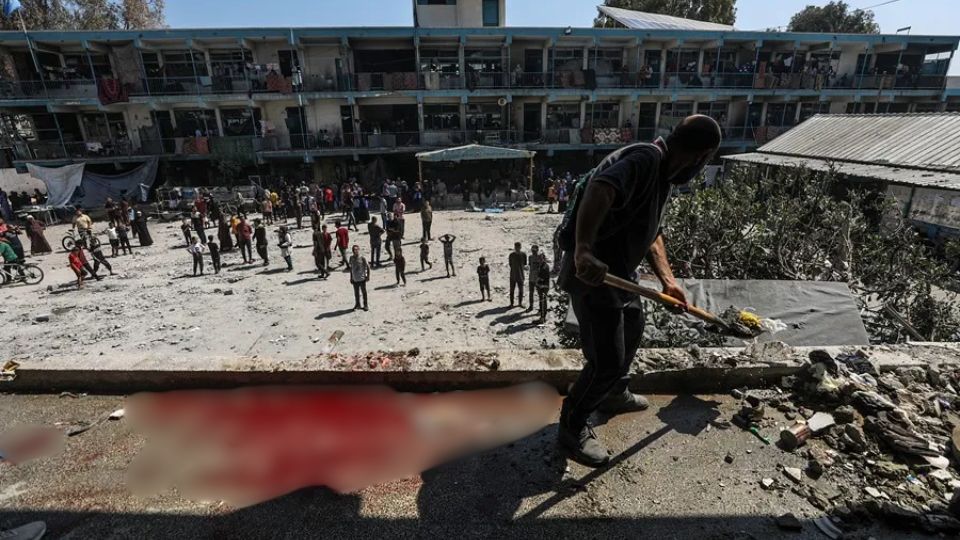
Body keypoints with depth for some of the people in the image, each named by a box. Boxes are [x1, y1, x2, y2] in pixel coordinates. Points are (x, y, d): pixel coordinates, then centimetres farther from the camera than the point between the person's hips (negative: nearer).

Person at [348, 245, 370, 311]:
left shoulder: (362, 258, -10)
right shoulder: (351, 258, 2)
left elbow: (367, 267, -5)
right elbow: (351, 268, 12)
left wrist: (368, 276, -6)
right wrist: (351, 277, 14)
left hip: (362, 278, -4)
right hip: (355, 279, 4)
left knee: (364, 292, 6)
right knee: (356, 293, 13)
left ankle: (365, 305, 18)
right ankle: (357, 304, 29)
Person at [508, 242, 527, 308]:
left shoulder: (523, 255, -3)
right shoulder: (511, 255, -4)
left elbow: (525, 264, 8)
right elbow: (510, 264, 4)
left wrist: (525, 266, -10)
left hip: (520, 275, 1)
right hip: (513, 275, -1)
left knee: (521, 290, 10)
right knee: (512, 290, 4)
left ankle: (520, 302, 27)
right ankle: (511, 303, 18)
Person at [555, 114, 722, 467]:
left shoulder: (664, 174, 13)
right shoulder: (645, 160, -20)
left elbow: (651, 233, 20)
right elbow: (599, 189, -41)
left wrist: (667, 280, 15)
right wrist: (583, 251, -53)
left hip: (619, 270, 11)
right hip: (592, 272, -11)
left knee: (632, 327, 29)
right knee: (607, 361, -6)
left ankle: (614, 394, 51)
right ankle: (572, 429, 17)